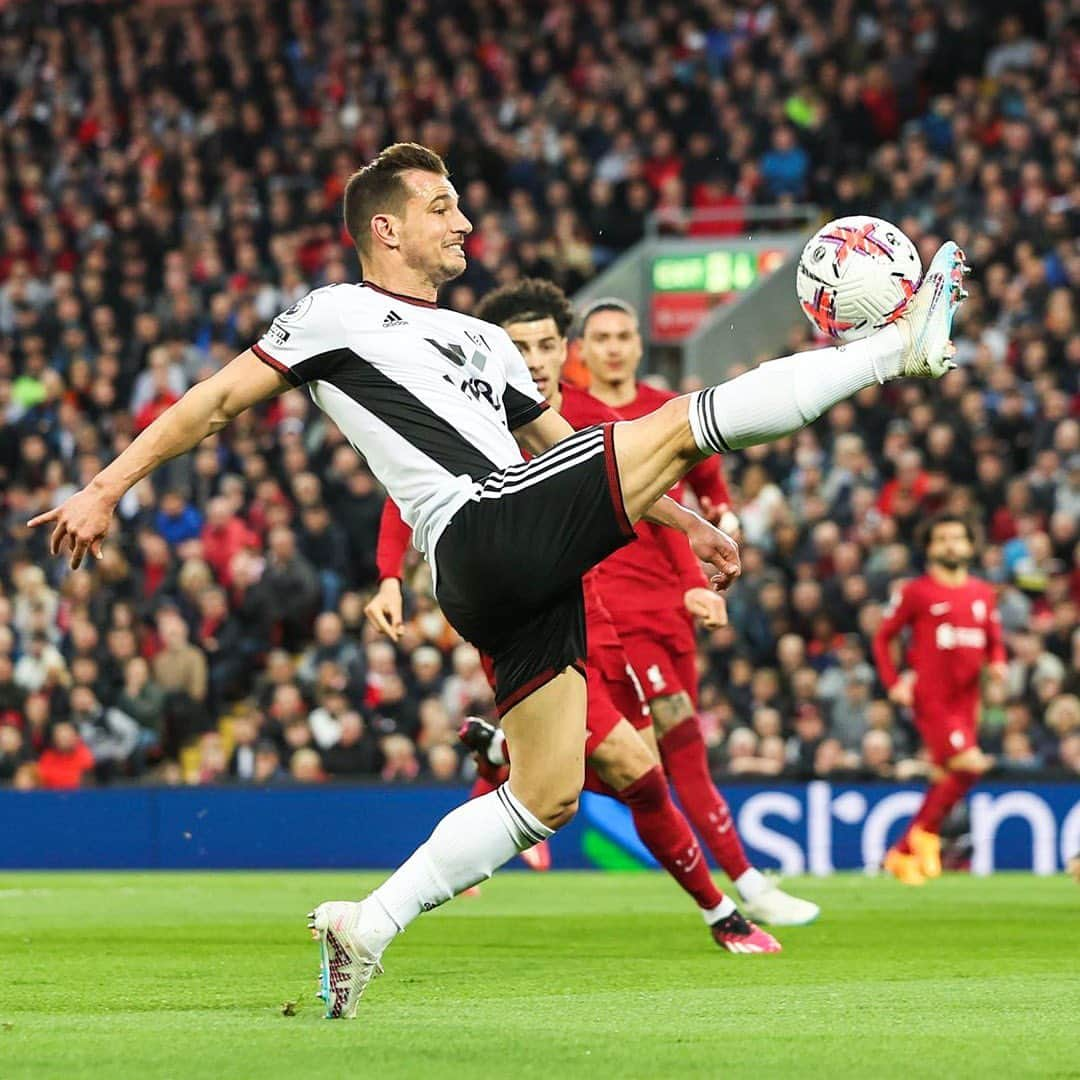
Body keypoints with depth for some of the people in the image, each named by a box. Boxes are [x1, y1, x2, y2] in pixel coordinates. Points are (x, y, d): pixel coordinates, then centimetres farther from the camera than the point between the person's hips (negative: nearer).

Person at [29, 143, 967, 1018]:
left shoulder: (482, 341, 32)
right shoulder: (339, 314, 9)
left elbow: (571, 453, 35)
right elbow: (219, 401, 7)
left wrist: (685, 525, 28)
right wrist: (105, 489, -1)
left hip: (532, 575, 8)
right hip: (482, 537, -8)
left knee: (545, 798, 3)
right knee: (688, 419, -11)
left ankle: (365, 927, 5)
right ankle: (900, 348, -6)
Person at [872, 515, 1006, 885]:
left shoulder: (983, 594, 13)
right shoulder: (915, 592, -2)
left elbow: (994, 641, 21)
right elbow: (883, 637, 3)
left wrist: (997, 663, -2)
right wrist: (893, 683, -8)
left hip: (965, 699, 6)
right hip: (930, 698, -6)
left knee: (948, 778, 7)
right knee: (969, 765, -21)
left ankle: (902, 853, 20)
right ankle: (927, 831, 0)